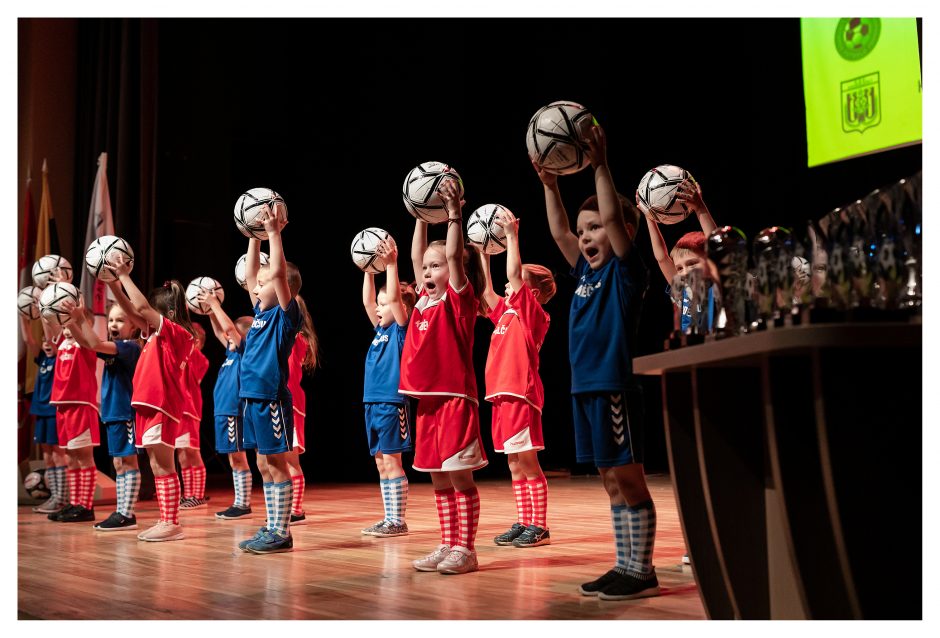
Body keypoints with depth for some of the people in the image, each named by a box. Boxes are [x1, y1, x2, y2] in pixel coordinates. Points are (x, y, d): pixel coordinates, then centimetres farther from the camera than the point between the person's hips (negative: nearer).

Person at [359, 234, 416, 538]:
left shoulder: (401, 329, -6)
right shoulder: (380, 330, 15)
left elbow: (394, 297, -18)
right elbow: (367, 301, 18)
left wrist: (391, 264, -19)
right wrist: (369, 268, 14)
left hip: (392, 403, -8)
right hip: (373, 403, 8)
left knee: (391, 461, -6)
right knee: (381, 463, 9)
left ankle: (398, 521, -1)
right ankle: (389, 520, 14)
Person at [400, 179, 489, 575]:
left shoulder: (460, 300, -5)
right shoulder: (425, 301, 13)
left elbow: (455, 255, -17)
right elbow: (416, 256, 17)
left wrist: (454, 214, -15)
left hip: (455, 399, -7)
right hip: (427, 400, 8)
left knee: (460, 476, -4)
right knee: (438, 479, 10)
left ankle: (465, 549, 0)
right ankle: (447, 545, 16)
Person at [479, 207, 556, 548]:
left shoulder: (533, 313, -6)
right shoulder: (506, 312, 16)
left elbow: (514, 273, -17)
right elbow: (486, 290, 23)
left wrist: (512, 234, -14)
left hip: (521, 395, -8)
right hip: (502, 395, 9)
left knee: (528, 463, -5)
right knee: (514, 465, 10)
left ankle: (539, 527, -1)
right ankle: (523, 523, 14)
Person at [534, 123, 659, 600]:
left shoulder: (627, 270, -5)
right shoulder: (587, 273, 15)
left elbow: (613, 216, -16)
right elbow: (559, 232, 17)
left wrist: (600, 165, -17)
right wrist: (550, 185, 9)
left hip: (614, 388, -8)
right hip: (585, 388, 8)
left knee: (629, 479, -3)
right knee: (611, 482, 11)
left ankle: (642, 571, 2)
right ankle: (625, 568, 17)